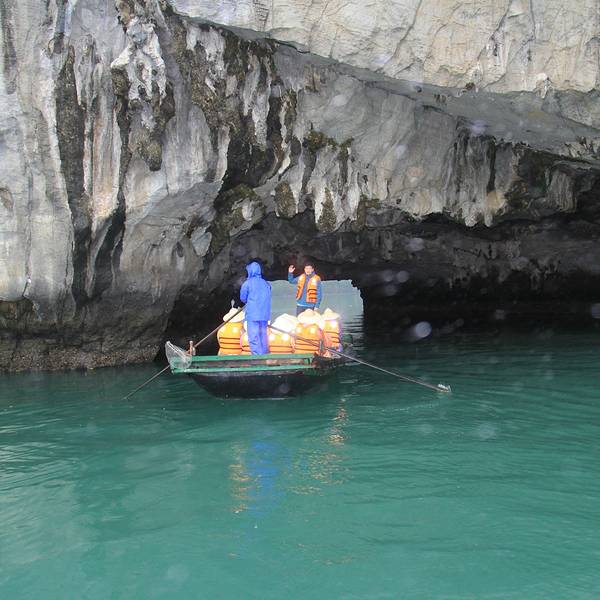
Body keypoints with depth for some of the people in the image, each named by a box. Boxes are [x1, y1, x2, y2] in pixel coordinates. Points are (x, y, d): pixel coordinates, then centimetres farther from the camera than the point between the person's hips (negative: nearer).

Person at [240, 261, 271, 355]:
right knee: (263, 335, 14)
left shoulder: (247, 283, -7)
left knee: (253, 338, -4)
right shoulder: (266, 283, 7)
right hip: (264, 315, 5)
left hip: (252, 315, -5)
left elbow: (242, 298, 4)